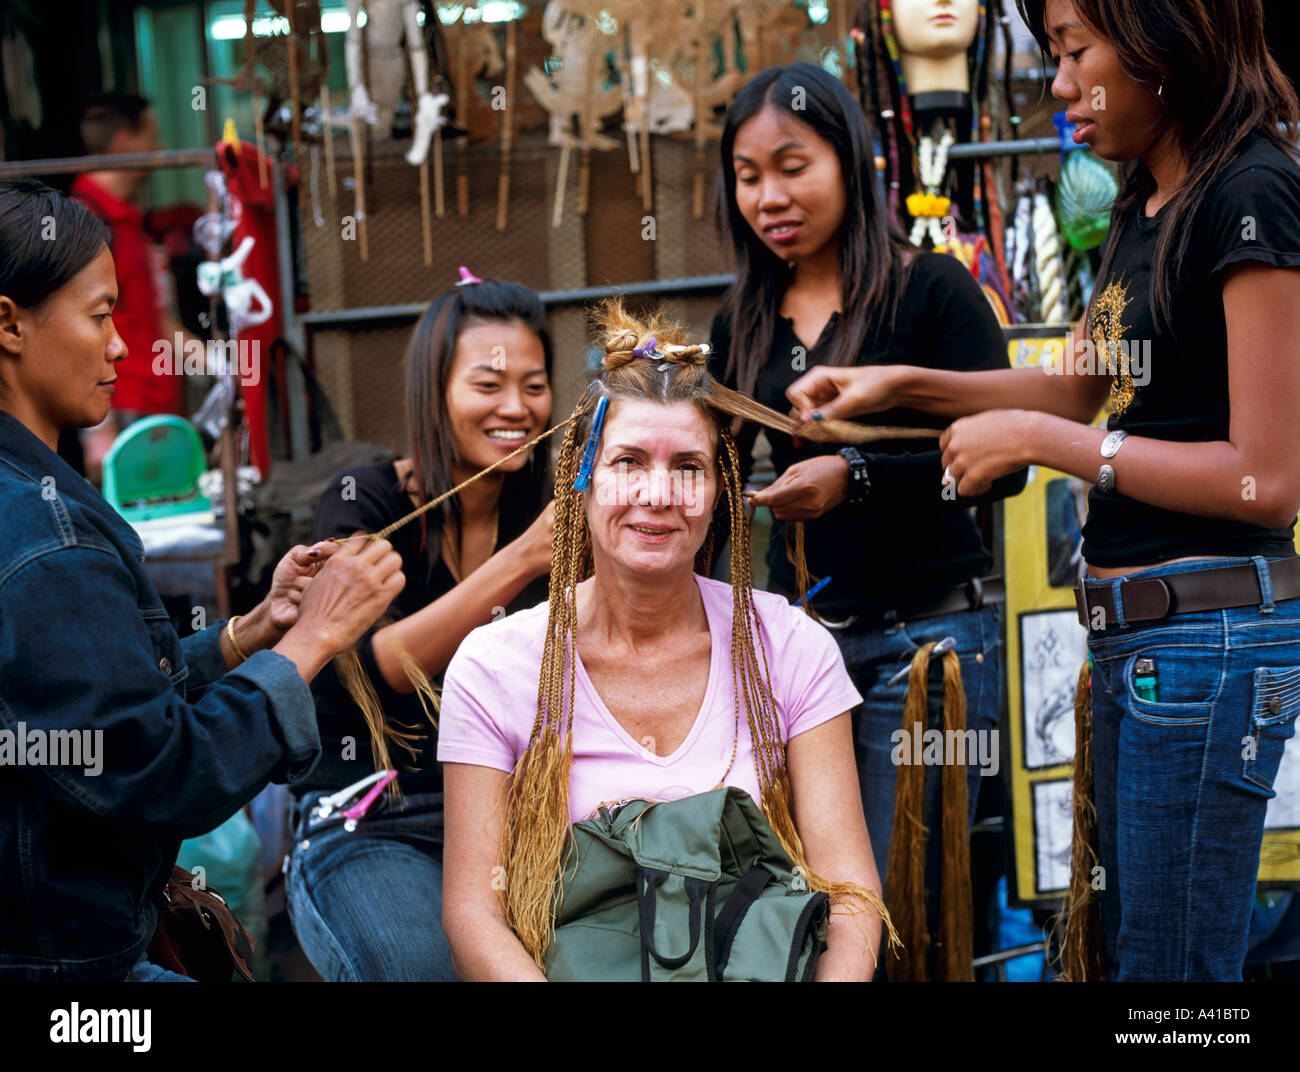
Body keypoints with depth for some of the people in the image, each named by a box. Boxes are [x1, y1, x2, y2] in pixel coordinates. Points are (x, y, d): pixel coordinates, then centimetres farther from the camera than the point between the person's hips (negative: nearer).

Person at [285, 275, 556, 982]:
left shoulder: (547, 512, 8)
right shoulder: (365, 501, -4)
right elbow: (370, 673, -20)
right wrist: (522, 560, -26)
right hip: (368, 828, -4)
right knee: (431, 966, -32)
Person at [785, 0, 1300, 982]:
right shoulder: (1146, 204, 13)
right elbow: (1080, 386, 26)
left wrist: (1040, 440, -15)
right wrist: (900, 386, 16)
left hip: (1212, 633, -10)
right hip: (1131, 632, 10)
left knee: (1171, 965, -2)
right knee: (1118, 936, 16)